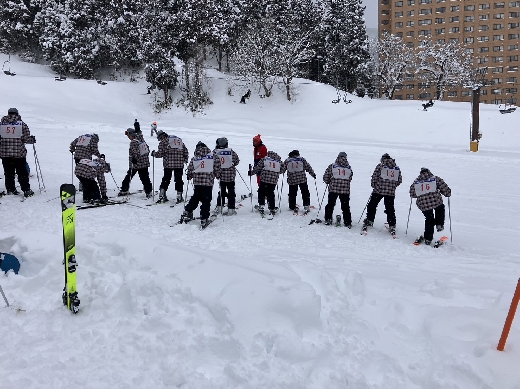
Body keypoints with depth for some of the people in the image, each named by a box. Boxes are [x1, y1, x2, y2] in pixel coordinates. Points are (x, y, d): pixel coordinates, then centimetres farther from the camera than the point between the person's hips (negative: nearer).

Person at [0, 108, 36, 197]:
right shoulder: (21, 124, -5)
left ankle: (10, 190, 16)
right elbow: (26, 138, -8)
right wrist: (32, 139, 12)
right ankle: (26, 190, 3)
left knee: (8, 173, 12)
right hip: (19, 153, -2)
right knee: (22, 173, 4)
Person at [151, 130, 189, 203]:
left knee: (166, 179, 10)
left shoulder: (163, 142, 1)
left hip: (168, 164, -2)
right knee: (179, 180, 11)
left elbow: (160, 153, -4)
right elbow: (186, 152, 14)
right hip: (179, 164, 3)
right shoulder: (179, 140, 15)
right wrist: (185, 160, 27)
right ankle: (179, 197, 10)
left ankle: (162, 196, 9)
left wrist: (154, 153, 16)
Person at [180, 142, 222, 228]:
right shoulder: (213, 156, 1)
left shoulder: (194, 158, 7)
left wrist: (189, 177, 26)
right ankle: (204, 219, 1)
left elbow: (190, 170, 7)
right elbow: (217, 167, -2)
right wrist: (217, 175, 15)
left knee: (195, 198, 23)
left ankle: (187, 213, 23)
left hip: (197, 181, 3)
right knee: (206, 201, 2)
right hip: (208, 181, -3)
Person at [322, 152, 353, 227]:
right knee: (345, 207, 9)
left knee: (330, 205, 16)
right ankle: (347, 223, 11)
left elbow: (325, 177, -2)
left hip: (333, 189, 0)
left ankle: (328, 220, 18)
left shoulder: (332, 166, -4)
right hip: (345, 190, 1)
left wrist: (328, 182, 18)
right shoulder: (349, 168, 1)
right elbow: (350, 178, 7)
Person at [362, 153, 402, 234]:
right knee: (390, 209, 10)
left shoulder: (380, 166, -2)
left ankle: (369, 221, 12)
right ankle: (392, 226, 9)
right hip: (391, 192, 3)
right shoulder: (397, 168, 9)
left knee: (372, 206, 11)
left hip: (379, 190, -3)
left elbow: (374, 176, -7)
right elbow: (399, 180, 9)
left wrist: (373, 185, 9)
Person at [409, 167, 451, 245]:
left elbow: (412, 194, 12)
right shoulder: (435, 178, 3)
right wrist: (448, 194, 22)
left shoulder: (416, 182, 9)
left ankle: (428, 239, 20)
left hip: (423, 205, 2)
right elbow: (445, 188, 2)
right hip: (436, 202, -2)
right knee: (440, 209, 32)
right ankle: (439, 225, 20)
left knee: (429, 219, 19)